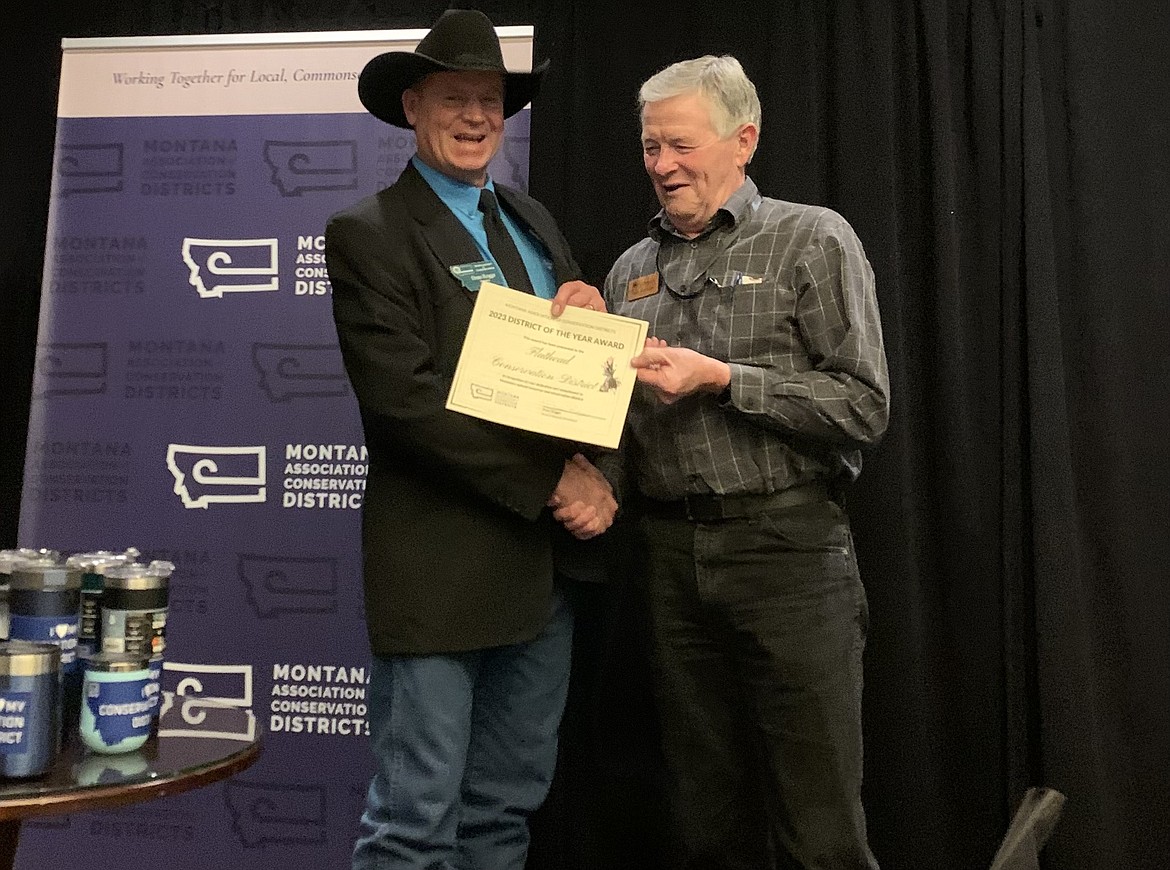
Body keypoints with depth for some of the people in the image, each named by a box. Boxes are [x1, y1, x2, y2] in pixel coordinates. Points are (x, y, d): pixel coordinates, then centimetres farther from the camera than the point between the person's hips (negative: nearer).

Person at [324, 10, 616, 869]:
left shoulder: (532, 220, 16)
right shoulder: (368, 233, -6)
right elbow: (407, 400, -16)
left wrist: (591, 311, -5)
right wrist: (553, 478, -16)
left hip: (545, 557, 7)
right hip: (442, 564, -7)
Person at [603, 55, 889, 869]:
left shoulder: (812, 241, 0)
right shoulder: (632, 270, 15)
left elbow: (864, 407, -8)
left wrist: (721, 379, -14)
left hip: (786, 545, -4)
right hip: (671, 551, 5)